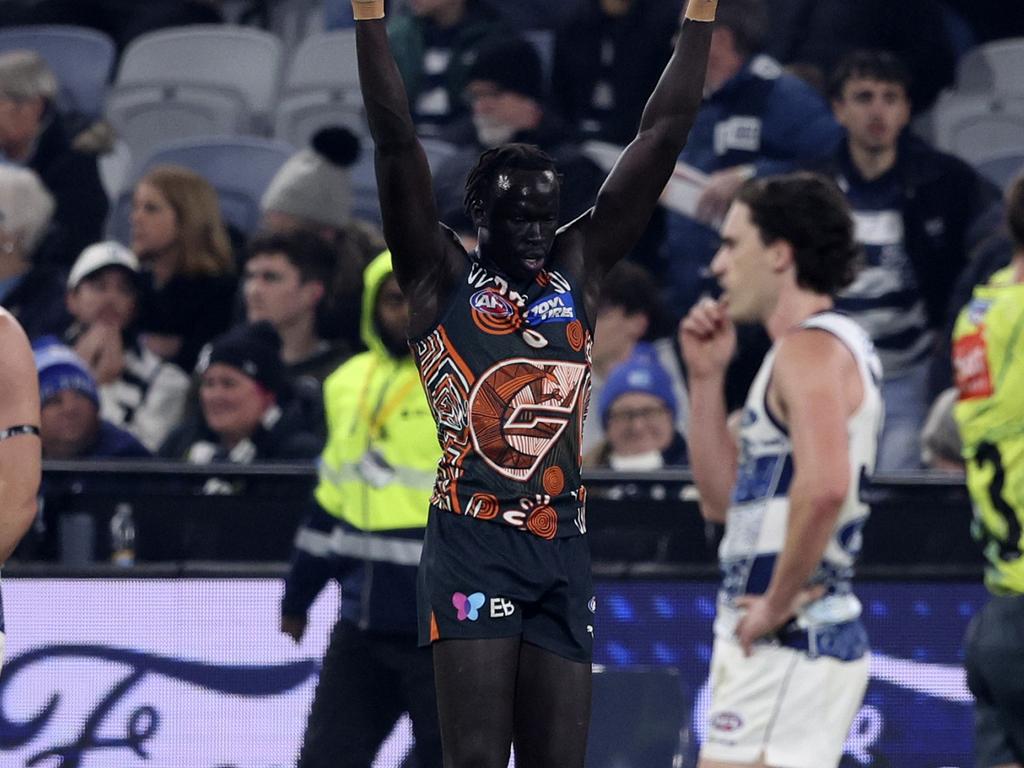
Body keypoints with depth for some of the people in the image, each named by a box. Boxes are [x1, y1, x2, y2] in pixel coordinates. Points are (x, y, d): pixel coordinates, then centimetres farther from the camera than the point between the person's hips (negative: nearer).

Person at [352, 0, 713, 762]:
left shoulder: (579, 270, 14)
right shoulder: (440, 277, 4)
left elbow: (663, 137, 13)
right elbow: (397, 139, -5)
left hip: (563, 550, 5)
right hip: (472, 542, -4)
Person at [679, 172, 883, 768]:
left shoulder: (810, 347, -13)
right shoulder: (833, 345, 20)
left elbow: (824, 485, -31)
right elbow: (724, 499, 22)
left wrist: (780, 601, -22)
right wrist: (707, 378, 14)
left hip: (786, 645, -10)